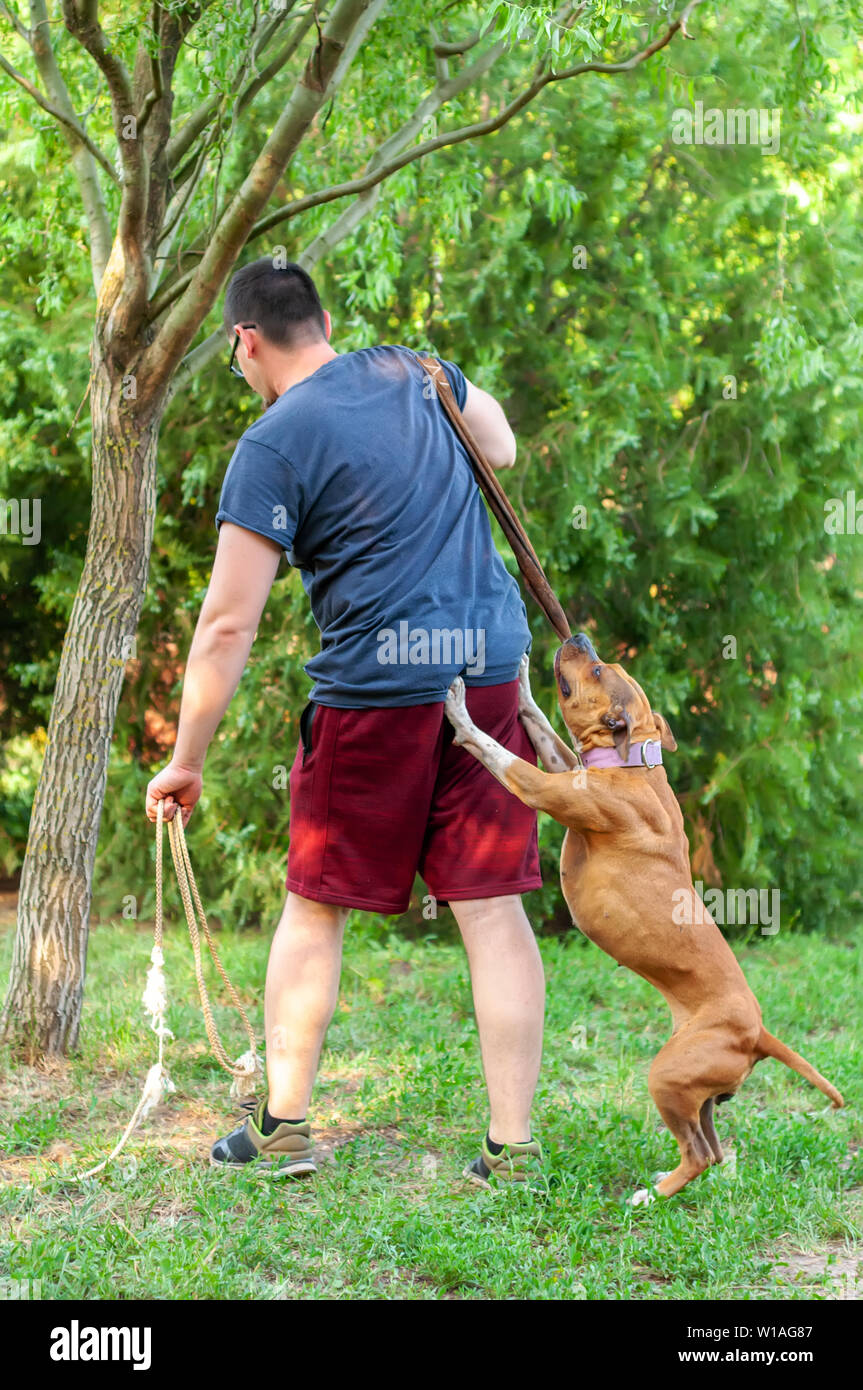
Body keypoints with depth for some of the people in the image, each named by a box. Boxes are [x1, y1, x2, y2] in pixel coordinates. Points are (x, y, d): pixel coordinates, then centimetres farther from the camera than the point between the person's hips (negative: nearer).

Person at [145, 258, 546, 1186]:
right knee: (491, 907, 4)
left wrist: (185, 760, -4)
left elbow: (228, 626, -11)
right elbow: (502, 450, 28)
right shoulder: (408, 370, 8)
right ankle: (512, 1144, 5)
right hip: (491, 665, 5)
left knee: (314, 907, 11)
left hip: (375, 691, -5)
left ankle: (283, 1125, 17)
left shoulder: (272, 448, -9)